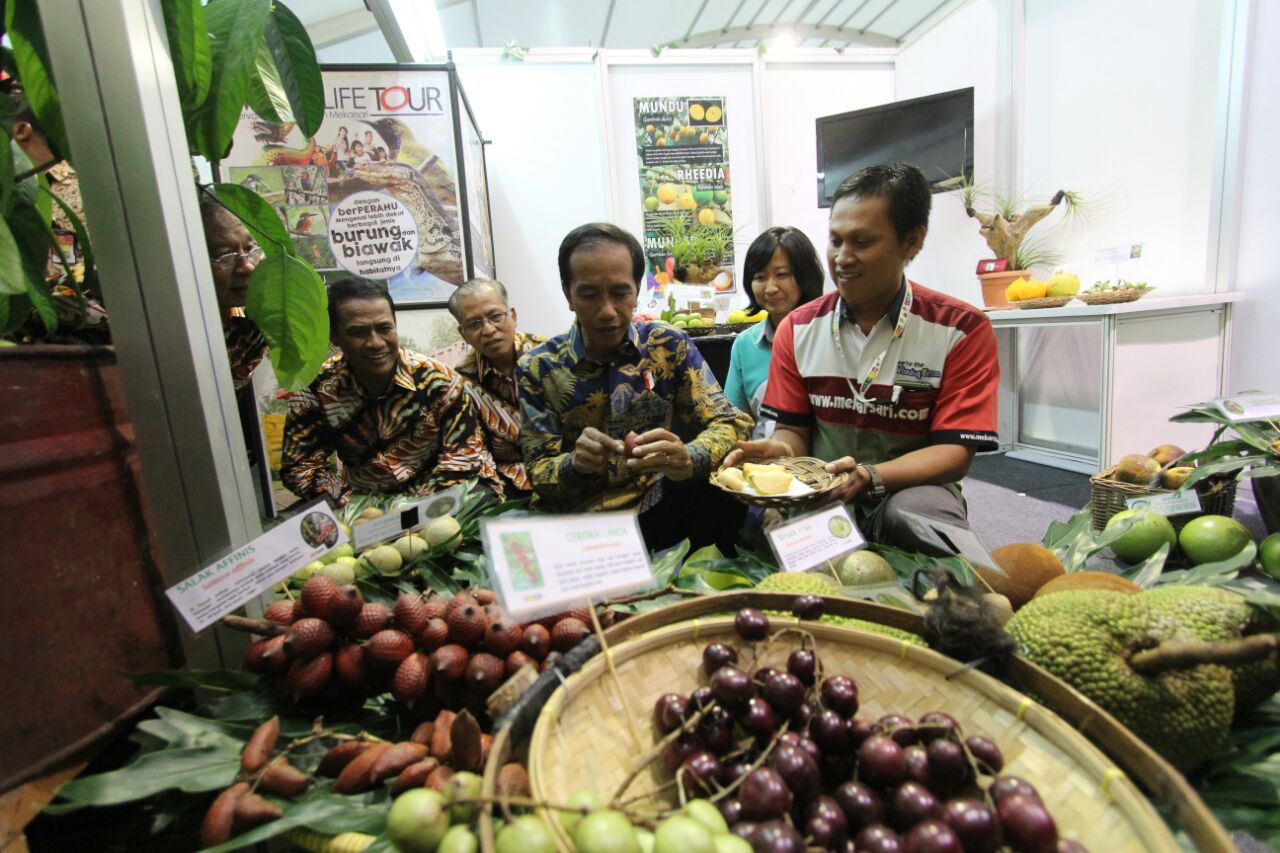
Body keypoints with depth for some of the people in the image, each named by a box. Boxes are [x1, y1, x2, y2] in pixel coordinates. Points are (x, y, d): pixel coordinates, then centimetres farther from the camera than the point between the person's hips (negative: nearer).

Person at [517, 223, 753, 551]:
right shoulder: (537, 369, -3)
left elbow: (731, 422, -6)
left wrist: (687, 459, -29)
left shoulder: (670, 346, -2)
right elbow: (538, 471, -2)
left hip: (658, 512, 1)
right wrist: (575, 463, -26)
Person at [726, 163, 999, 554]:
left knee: (912, 515, -36)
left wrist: (871, 476, -28)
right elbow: (793, 428, 6)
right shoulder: (797, 329, 3)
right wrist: (781, 450, -20)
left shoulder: (963, 330, -5)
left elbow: (956, 450, -10)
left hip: (910, 490, -1)